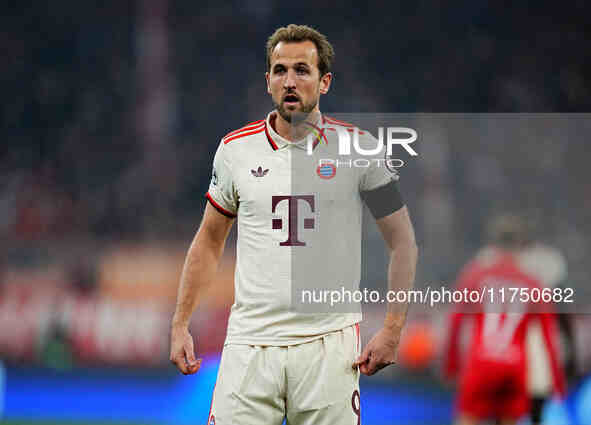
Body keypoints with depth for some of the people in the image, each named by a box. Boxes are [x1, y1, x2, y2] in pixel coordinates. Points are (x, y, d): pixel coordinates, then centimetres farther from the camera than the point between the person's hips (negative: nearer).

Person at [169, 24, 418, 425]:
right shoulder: (235, 149, 6)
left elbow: (402, 240, 5)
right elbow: (209, 241, 17)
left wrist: (392, 330, -3)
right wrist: (180, 325, 11)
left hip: (329, 342, -1)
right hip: (250, 342, 1)